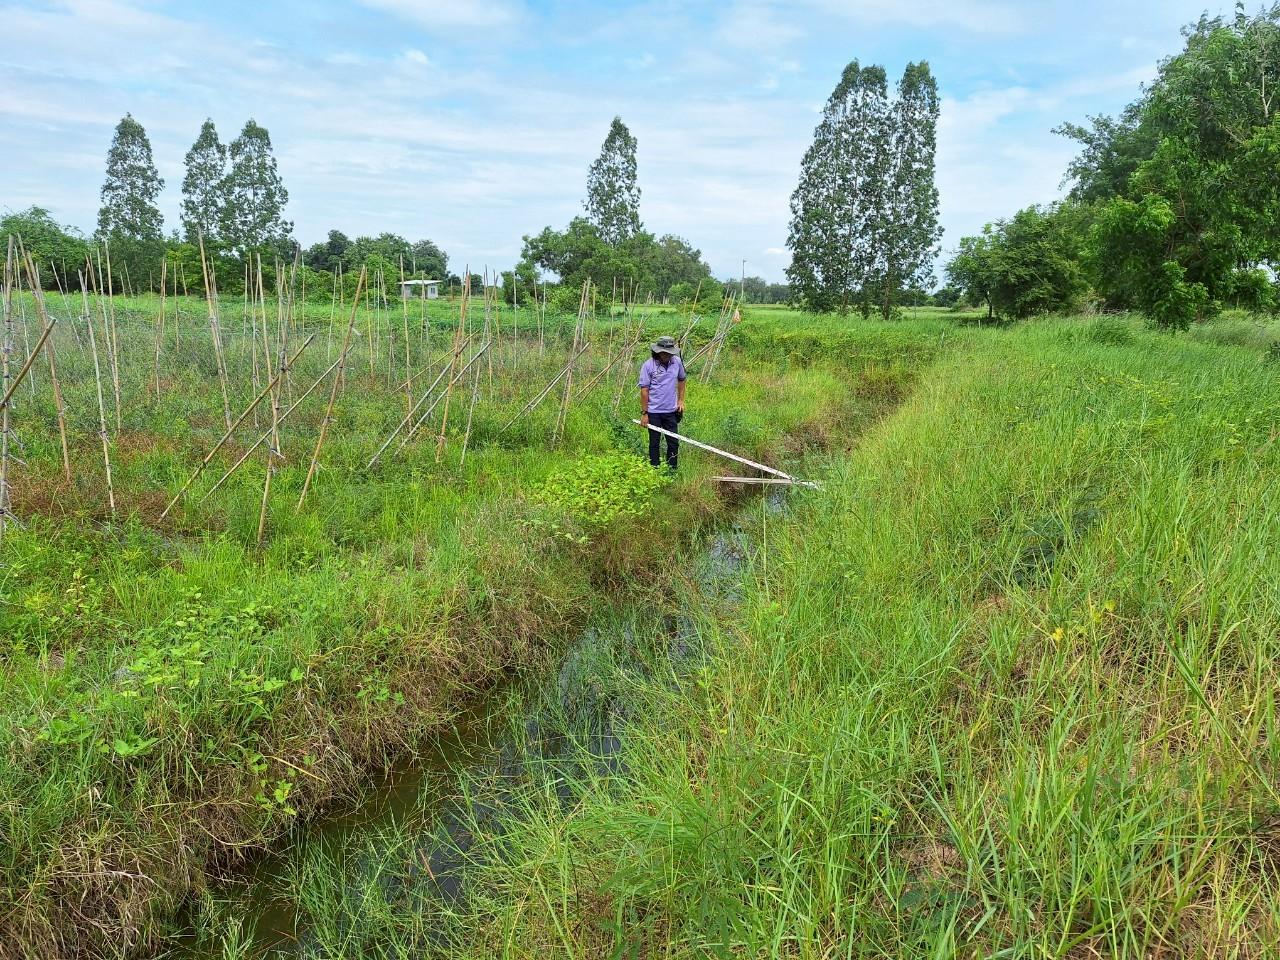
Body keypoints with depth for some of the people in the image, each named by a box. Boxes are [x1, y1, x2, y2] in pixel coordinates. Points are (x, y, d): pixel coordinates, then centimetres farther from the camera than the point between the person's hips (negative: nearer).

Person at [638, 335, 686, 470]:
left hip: (671, 411, 3)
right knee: (654, 443, 9)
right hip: (654, 412, -3)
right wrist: (644, 413, -10)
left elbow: (681, 380, 17)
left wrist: (681, 400, 10)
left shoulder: (677, 362, -1)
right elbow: (644, 390, -10)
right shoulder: (648, 366, -12)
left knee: (674, 443, 9)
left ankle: (672, 470, 22)